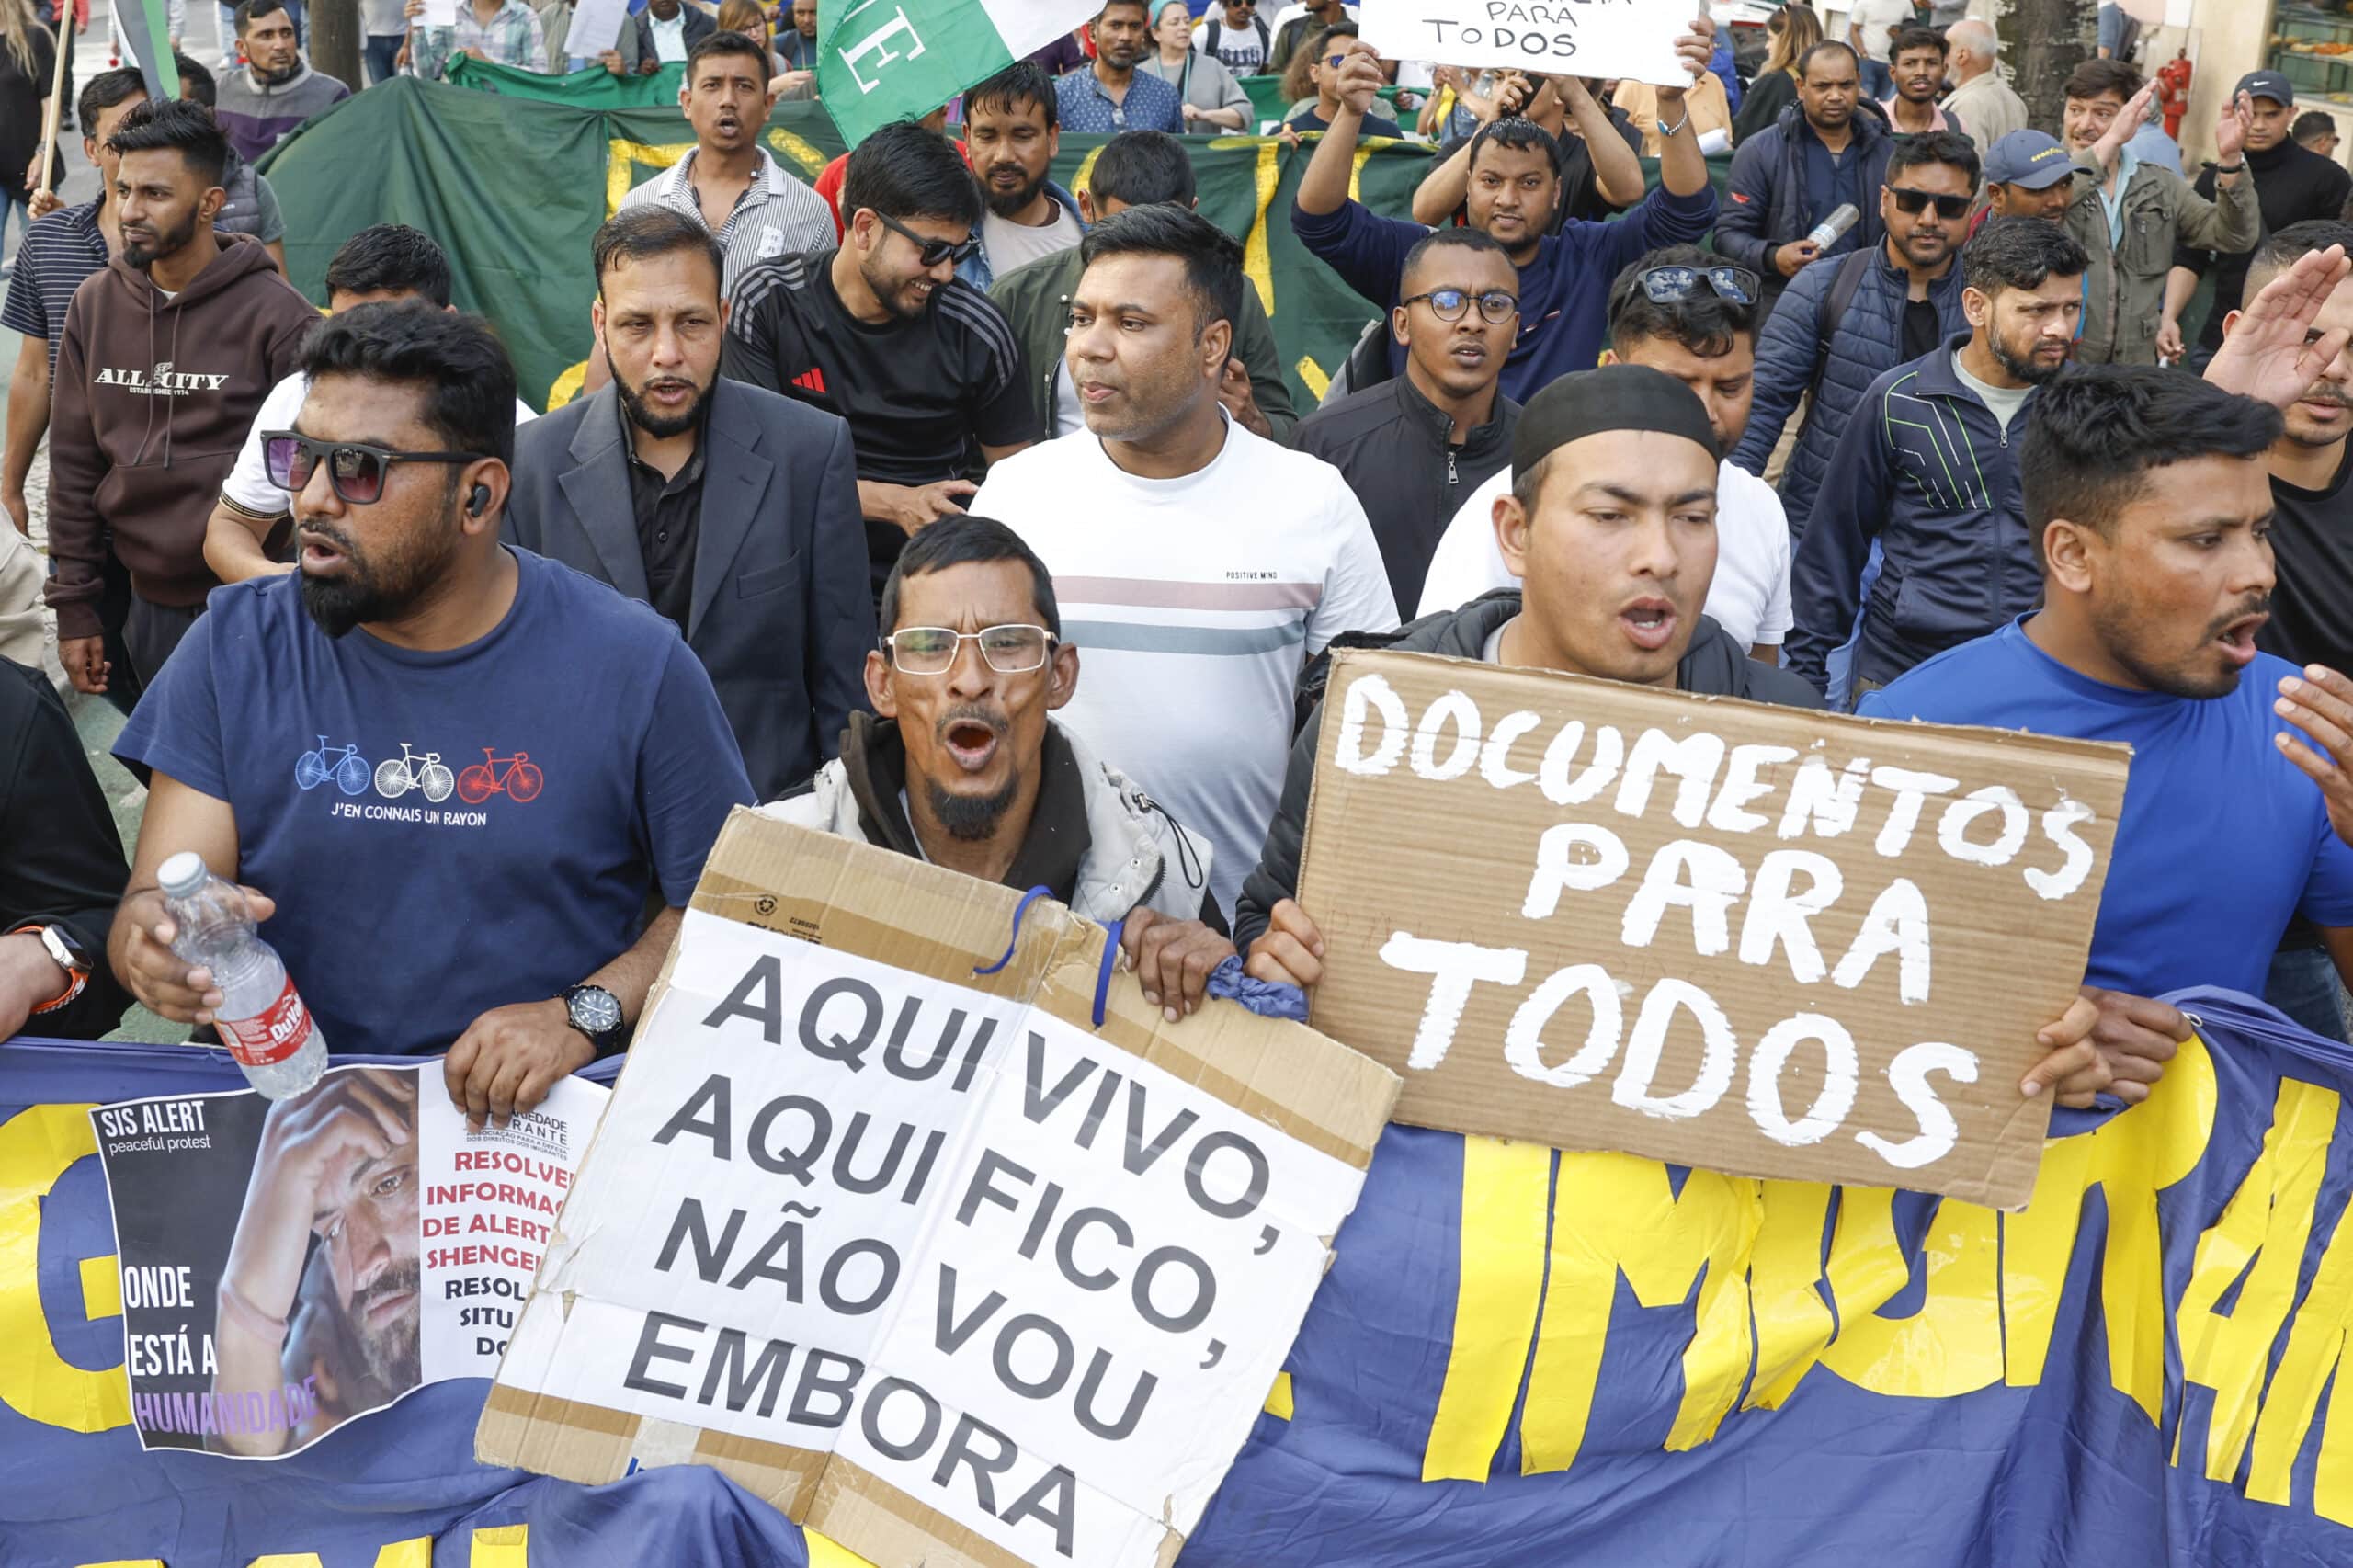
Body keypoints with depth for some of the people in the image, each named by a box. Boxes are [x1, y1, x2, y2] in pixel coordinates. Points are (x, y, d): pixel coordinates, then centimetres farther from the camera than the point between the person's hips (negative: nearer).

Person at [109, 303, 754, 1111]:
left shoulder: (631, 666, -4)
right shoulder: (238, 646, 3)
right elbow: (154, 898, 0)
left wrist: (585, 1015, -14)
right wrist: (155, 937, -23)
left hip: (546, 1108, -2)